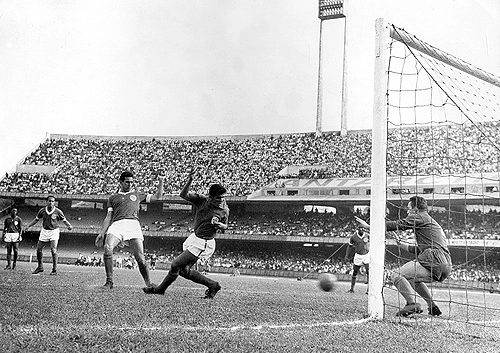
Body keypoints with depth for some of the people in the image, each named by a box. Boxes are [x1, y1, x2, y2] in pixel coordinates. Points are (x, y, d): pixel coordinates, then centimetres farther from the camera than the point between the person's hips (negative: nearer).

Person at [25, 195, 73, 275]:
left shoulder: (58, 212, -11)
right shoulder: (42, 211, -3)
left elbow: (64, 220, -2)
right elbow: (36, 219, 11)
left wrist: (69, 226, -21)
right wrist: (29, 226, 1)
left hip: (54, 231, -4)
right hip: (44, 231, 4)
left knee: (53, 250, -17)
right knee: (39, 249, 6)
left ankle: (54, 269, -9)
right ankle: (40, 267, 26)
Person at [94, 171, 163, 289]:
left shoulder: (137, 195, 26)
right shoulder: (113, 197, 25)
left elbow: (156, 197, 28)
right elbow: (108, 217, 21)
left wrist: (161, 183, 15)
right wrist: (101, 233, 12)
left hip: (133, 224, 0)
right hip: (117, 224, 0)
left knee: (140, 258, -12)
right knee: (107, 248, -26)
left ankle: (149, 284, -1)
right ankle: (109, 281, -20)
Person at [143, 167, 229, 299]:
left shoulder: (224, 211, -11)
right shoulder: (201, 200, -5)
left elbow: (225, 227, 5)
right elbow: (183, 195, -11)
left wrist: (219, 225, -19)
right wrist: (190, 180, -27)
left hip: (203, 243, -6)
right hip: (194, 238, 6)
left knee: (176, 265, -5)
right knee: (184, 270, 13)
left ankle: (161, 288, 15)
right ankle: (212, 285, 22)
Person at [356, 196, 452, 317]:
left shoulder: (420, 217, 3)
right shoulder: (431, 222, 31)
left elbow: (397, 224, -3)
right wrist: (401, 244, 40)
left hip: (434, 261, -10)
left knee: (396, 275, -11)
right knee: (412, 277, 31)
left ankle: (413, 304, -27)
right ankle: (433, 307, 21)